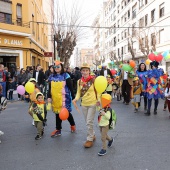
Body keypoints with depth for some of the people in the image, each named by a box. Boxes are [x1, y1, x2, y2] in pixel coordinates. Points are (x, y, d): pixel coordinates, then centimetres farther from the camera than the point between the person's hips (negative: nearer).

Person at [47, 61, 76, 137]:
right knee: (57, 113, 7)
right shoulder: (51, 77, 9)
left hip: (64, 98, -4)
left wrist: (73, 97, -7)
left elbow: (71, 87, -5)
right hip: (55, 98, 4)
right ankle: (58, 129, 17)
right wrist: (49, 97, 0)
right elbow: (50, 88, 12)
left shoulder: (66, 76, -5)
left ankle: (72, 125, 30)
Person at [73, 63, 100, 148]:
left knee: (89, 122, -5)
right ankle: (92, 135, 34)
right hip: (83, 104, 5)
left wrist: (98, 100, -20)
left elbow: (97, 91, -6)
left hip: (92, 104, -5)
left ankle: (89, 139, 7)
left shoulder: (93, 80, -12)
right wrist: (76, 99, -11)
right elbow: (79, 92, 7)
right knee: (87, 122, 15)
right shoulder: (79, 81, 1)